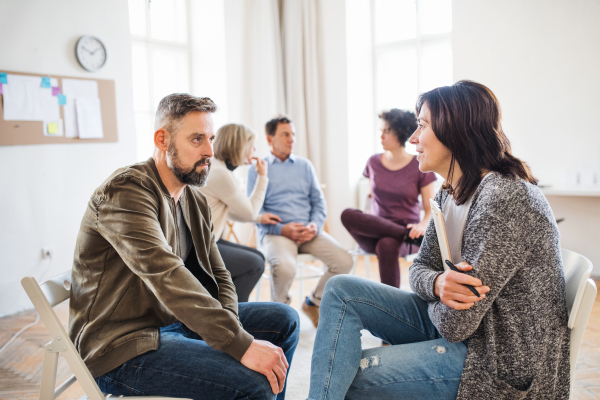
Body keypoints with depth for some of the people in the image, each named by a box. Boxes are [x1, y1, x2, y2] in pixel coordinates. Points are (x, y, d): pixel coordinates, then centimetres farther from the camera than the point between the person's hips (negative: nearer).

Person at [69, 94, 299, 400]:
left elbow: (217, 274, 9)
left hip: (174, 321, 9)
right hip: (124, 345, -8)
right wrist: (241, 345, -35)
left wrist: (230, 328, -12)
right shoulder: (124, 191, -19)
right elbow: (165, 276, -31)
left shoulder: (196, 202, 9)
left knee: (284, 319, 5)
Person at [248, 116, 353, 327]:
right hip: (275, 231, -4)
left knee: (344, 261, -18)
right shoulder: (258, 169, 6)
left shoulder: (305, 165, 18)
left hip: (309, 231, 4)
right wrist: (282, 229, -16)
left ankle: (313, 302, 8)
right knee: (285, 267, -35)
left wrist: (315, 225, -7)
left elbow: (319, 201, 14)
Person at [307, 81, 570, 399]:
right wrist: (438, 284, -18)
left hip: (501, 364, -8)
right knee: (342, 290, -4)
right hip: (451, 321, 9)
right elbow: (420, 268, 6)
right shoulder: (449, 194, 4)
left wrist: (439, 298, -2)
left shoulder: (504, 199, -26)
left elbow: (455, 323, -25)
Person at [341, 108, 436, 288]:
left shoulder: (420, 167, 0)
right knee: (347, 215, -29)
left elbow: (430, 209, 1)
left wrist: (422, 226, -21)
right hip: (375, 232, 4)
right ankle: (409, 235, -31)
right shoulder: (373, 163, 11)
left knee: (386, 245, -39)